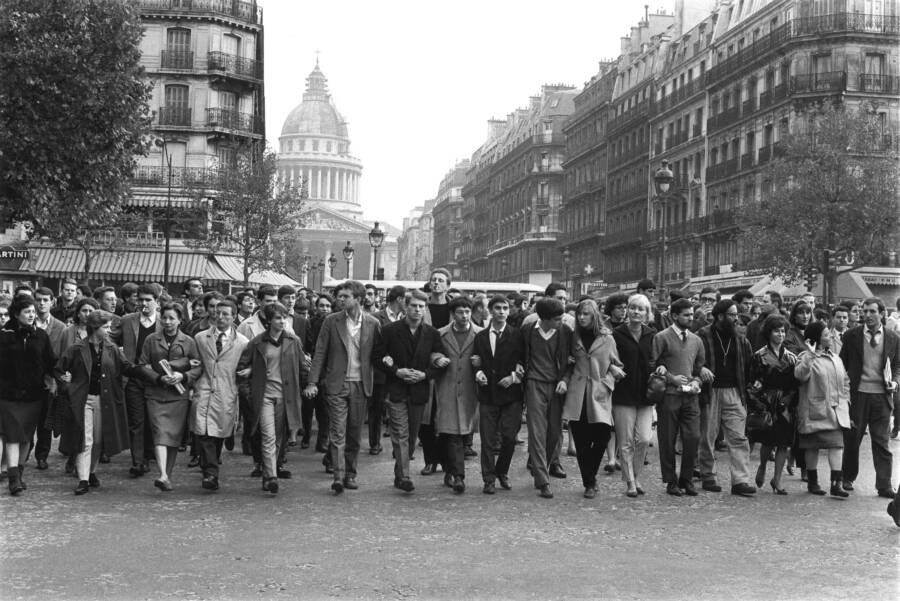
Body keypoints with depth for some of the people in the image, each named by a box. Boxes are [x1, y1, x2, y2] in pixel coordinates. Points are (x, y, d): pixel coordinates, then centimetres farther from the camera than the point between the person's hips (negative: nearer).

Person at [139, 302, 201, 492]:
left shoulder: (189, 342, 8)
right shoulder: (151, 340, 8)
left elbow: (199, 367, 6)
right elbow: (144, 365, 5)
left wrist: (183, 376, -11)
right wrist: (159, 378, -11)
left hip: (179, 394, 1)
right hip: (156, 394, -1)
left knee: (174, 436, 3)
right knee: (160, 433, -14)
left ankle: (168, 474, 14)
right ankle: (163, 476, -25)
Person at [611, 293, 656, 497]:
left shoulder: (652, 336, 7)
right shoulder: (617, 335, -3)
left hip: (645, 395, 3)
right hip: (623, 394, -3)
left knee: (644, 439, -3)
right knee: (626, 441, 0)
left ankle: (636, 476, 18)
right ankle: (630, 482, 9)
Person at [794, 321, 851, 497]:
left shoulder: (835, 358, 15)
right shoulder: (807, 357, -6)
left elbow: (845, 381, 22)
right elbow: (800, 374, -25)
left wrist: (845, 400, 11)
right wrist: (810, 355, -31)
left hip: (836, 410, 5)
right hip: (815, 409, -5)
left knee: (837, 445, -5)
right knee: (812, 446, 4)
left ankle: (836, 484, -8)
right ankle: (812, 481, 17)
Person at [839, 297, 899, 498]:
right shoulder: (852, 336, 2)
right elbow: (843, 363, 7)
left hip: (882, 396, 0)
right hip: (858, 394, 0)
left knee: (882, 442, -1)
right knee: (852, 438, 9)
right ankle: (847, 479, 24)